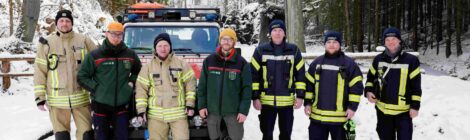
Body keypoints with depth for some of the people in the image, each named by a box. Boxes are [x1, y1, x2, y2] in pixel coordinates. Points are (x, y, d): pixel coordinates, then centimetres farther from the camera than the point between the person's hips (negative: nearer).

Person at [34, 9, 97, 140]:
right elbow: (40, 71, 2)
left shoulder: (84, 40, 3)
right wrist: (40, 97, -2)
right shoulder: (46, 43, 2)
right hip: (57, 99, 0)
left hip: (81, 97, 0)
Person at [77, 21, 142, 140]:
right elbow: (82, 77, 1)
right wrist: (96, 88, -9)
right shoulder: (95, 56, -4)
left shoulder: (130, 55, 5)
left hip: (122, 105, 2)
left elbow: (139, 71, 21)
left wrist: (132, 82, 4)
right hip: (101, 105, -2)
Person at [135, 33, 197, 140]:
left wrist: (190, 105, -2)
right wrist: (141, 110, -4)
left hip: (179, 114, 0)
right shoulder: (148, 67, 5)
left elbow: (190, 83, 5)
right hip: (156, 115, 1)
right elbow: (141, 89, 3)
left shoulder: (181, 64, 4)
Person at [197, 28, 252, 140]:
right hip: (212, 110, 2)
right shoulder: (209, 61, 4)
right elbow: (202, 86, 5)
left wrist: (244, 110, -10)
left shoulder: (242, 63, -2)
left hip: (234, 110, -2)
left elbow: (247, 88, -4)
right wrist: (201, 105, 0)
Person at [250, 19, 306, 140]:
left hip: (287, 101, 1)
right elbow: (254, 75, 0)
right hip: (267, 101, 0)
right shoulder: (261, 51, -1)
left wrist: (300, 96, 0)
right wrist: (255, 97, -4)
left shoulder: (293, 50, 2)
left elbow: (300, 74, 4)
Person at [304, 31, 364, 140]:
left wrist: (352, 106, -10)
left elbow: (357, 86, -5)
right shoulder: (317, 63, 8)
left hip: (340, 116, -3)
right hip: (317, 115, 3)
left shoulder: (349, 63, -3)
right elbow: (309, 84, 12)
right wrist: (308, 103, 6)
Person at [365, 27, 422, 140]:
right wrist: (368, 91, -3)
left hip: (404, 111, -3)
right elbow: (371, 77, 15)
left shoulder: (411, 60, -7)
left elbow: (416, 85, -6)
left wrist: (415, 106, -9)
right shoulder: (378, 59, 2)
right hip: (382, 110, 4)